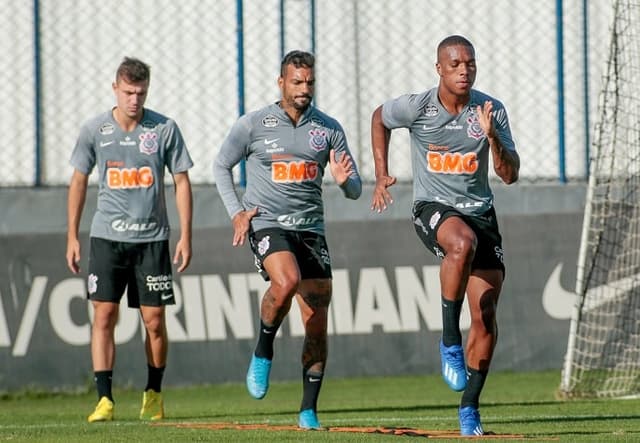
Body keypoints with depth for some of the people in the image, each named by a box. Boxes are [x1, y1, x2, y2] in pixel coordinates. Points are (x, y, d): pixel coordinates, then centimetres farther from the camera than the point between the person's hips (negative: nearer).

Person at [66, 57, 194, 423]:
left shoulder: (165, 129, -2)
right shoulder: (95, 130, 1)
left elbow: (182, 182, 3)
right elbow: (79, 181, 11)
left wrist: (186, 236, -2)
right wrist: (72, 236, 8)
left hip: (152, 238, 0)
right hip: (107, 237, 0)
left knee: (155, 320, 0)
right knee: (104, 315, -8)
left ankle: (154, 394, 18)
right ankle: (105, 399, -8)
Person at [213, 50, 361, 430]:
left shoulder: (329, 129, 6)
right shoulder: (253, 125, -1)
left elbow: (355, 191, 9)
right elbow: (221, 166, 11)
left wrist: (344, 179, -15)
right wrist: (236, 213, 0)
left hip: (311, 228, 3)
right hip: (266, 224, -3)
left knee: (317, 325, -1)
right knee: (286, 281, -33)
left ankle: (309, 411, 9)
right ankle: (263, 352, -7)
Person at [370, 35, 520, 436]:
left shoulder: (491, 110, -5)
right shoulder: (416, 107, -9)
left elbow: (510, 175, -7)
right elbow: (379, 118, 14)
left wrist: (491, 136, -22)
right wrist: (382, 175, 11)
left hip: (480, 211, 3)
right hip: (432, 208, -3)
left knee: (486, 319, -4)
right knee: (463, 242, -40)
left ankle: (469, 407, 11)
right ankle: (449, 340, -24)